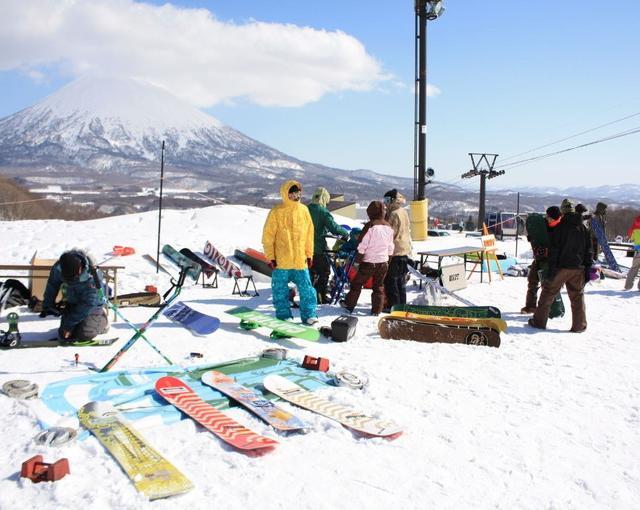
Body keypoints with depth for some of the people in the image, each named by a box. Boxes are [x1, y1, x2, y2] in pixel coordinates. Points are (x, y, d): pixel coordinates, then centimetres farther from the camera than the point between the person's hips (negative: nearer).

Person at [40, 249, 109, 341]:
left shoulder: (91, 276, -35)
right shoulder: (58, 268, -21)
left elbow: (87, 304, -29)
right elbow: (52, 285, 0)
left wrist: (69, 323, -27)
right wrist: (47, 306, -2)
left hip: (93, 305, -5)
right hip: (72, 303, 5)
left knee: (84, 334, -20)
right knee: (64, 334, -4)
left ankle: (102, 319, 10)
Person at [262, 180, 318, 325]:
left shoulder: (304, 210, 6)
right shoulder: (276, 212, -6)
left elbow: (309, 234, 12)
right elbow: (268, 236, -3)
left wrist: (309, 254, 11)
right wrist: (270, 256, -6)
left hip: (300, 260, 3)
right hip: (281, 261, -2)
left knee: (306, 288, 2)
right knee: (280, 290, 6)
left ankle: (309, 315, 11)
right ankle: (283, 316, 18)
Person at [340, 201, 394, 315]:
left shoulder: (370, 225, -15)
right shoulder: (388, 227, 4)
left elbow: (362, 245, -14)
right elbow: (390, 247, 11)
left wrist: (358, 260, -4)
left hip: (369, 262, -5)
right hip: (383, 262, 5)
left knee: (357, 284, 11)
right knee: (378, 286, 14)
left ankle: (349, 305, 20)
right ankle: (376, 310, 16)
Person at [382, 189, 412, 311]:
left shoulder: (394, 214, -16)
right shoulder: (404, 212, 12)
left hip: (394, 251, -9)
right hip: (405, 250, 9)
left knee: (391, 280, -2)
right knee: (401, 280, 15)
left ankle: (393, 305, 0)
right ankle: (402, 304, 21)